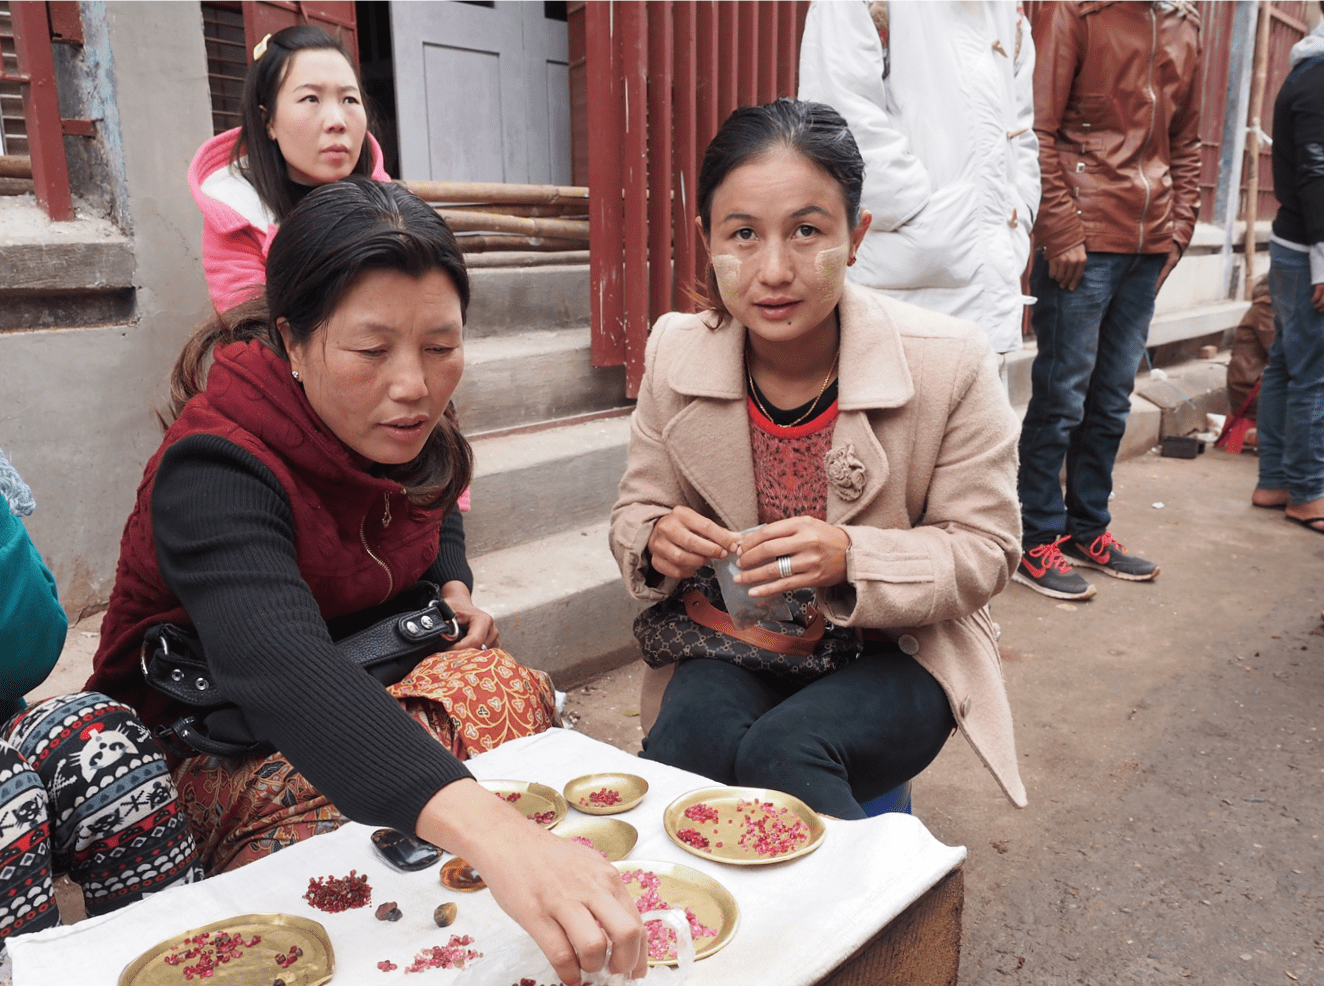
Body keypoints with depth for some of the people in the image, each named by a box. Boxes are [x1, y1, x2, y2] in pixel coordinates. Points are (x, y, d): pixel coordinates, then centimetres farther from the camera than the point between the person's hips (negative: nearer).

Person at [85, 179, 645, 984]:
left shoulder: (410, 431, -6)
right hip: (210, 758, -6)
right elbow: (280, 672, -46)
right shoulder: (214, 472, -27)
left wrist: (453, 587, -5)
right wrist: (491, 832, -61)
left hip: (367, 697, 6)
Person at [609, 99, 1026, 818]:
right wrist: (656, 541, -20)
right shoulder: (676, 354, -6)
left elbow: (983, 551, -9)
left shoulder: (950, 365, -15)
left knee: (782, 751, -30)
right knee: (690, 732, -29)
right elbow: (635, 511, 6)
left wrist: (850, 558, -28)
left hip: (896, 652, -2)